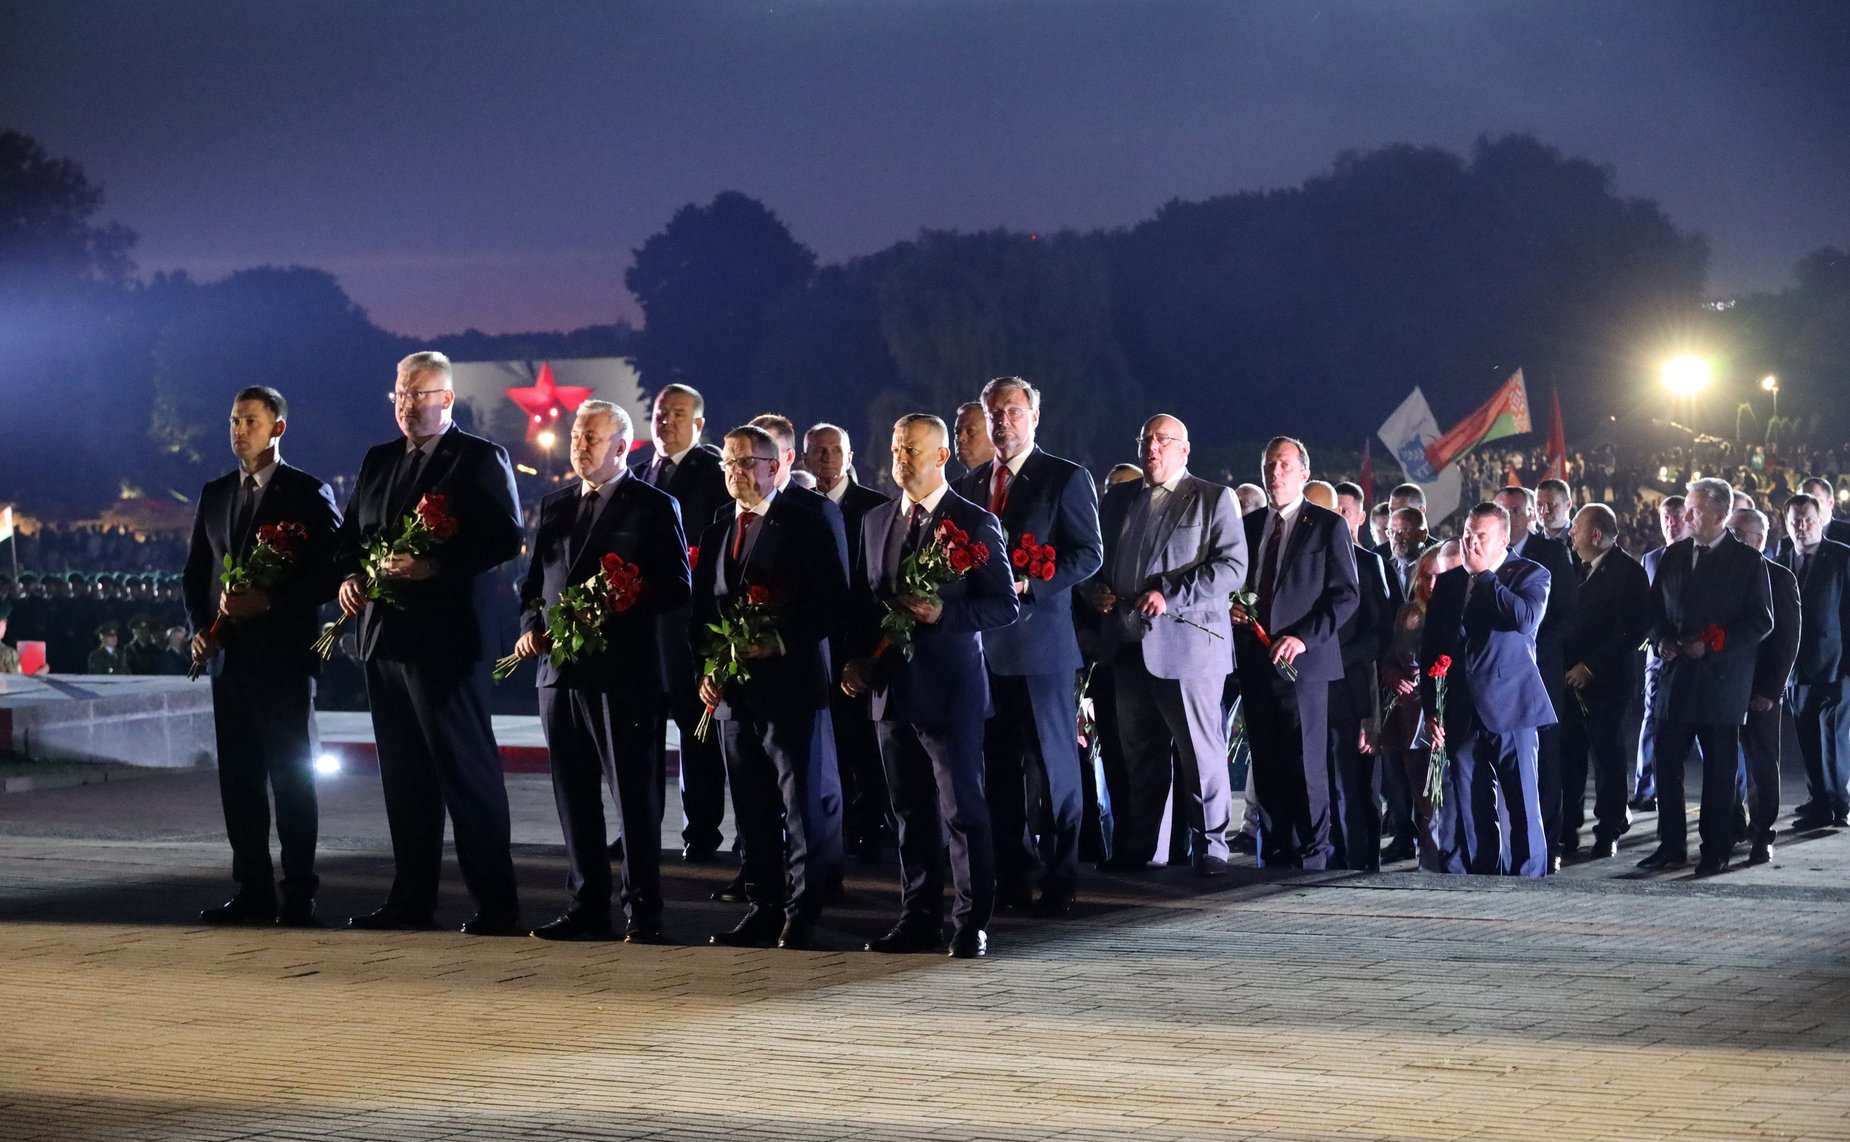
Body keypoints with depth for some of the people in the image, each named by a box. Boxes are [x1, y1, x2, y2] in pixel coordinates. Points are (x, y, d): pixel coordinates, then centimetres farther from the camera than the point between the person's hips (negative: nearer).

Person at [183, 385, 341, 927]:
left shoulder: (309, 494, -3)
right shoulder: (214, 495, 14)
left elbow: (329, 574, -8)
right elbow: (195, 573, 18)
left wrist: (268, 603, -17)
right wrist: (202, 628, 1)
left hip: (284, 653, -6)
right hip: (229, 654, 6)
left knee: (292, 774, -3)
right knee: (238, 776, 6)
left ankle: (299, 895, 0)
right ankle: (252, 892, 11)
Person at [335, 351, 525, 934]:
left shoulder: (481, 459, -3)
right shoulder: (378, 461, 18)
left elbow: (504, 539, -13)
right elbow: (350, 535, 21)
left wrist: (433, 567, -22)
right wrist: (349, 576, 0)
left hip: (446, 638, -7)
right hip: (384, 636, 7)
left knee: (467, 772, -6)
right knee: (404, 775, 11)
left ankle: (496, 903, -2)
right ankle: (411, 898, 17)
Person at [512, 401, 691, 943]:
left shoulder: (654, 507, 0)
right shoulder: (555, 506, 17)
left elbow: (675, 589, -5)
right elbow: (534, 582, 21)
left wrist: (617, 606, -17)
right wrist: (532, 625, 1)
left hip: (624, 671, -6)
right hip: (560, 669, 6)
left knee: (634, 793, -3)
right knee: (574, 796, 8)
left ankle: (643, 912, 0)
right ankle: (587, 907, 14)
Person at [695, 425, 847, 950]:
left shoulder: (806, 524, -3)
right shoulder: (716, 534, 17)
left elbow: (832, 599, -9)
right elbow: (703, 612, 19)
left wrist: (780, 641, -17)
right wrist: (705, 672, 5)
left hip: (790, 684, -6)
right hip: (733, 690, 6)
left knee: (803, 803, -3)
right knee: (751, 809, 8)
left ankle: (801, 916, 0)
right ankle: (763, 910, 13)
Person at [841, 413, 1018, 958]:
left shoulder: (975, 523, -4)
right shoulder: (876, 521, 14)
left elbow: (1004, 604, -6)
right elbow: (863, 599, 19)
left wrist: (945, 613, -20)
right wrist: (856, 658, 5)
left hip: (950, 689, -6)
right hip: (891, 688, 6)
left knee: (963, 811, -4)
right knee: (911, 813, 10)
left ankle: (971, 924, 1)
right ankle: (918, 920, 15)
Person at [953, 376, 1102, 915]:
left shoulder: (1066, 479, -1)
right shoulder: (968, 486, 15)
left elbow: (1088, 554, -7)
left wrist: (1028, 583, -17)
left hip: (1041, 642, -5)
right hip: (984, 643, 6)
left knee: (1053, 765, -3)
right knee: (997, 768, 8)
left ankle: (1059, 883, 0)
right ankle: (1010, 880, 14)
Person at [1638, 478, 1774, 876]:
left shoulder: (1748, 561, -3)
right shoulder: (1674, 555, 10)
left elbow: (1760, 621, -5)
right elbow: (1656, 608, 16)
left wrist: (1711, 645, -13)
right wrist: (1663, 640, -4)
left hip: (1721, 678, -4)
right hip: (1677, 675, 4)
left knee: (1719, 770, 2)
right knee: (1666, 765, 2)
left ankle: (1716, 850, 10)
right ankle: (1671, 846, 12)